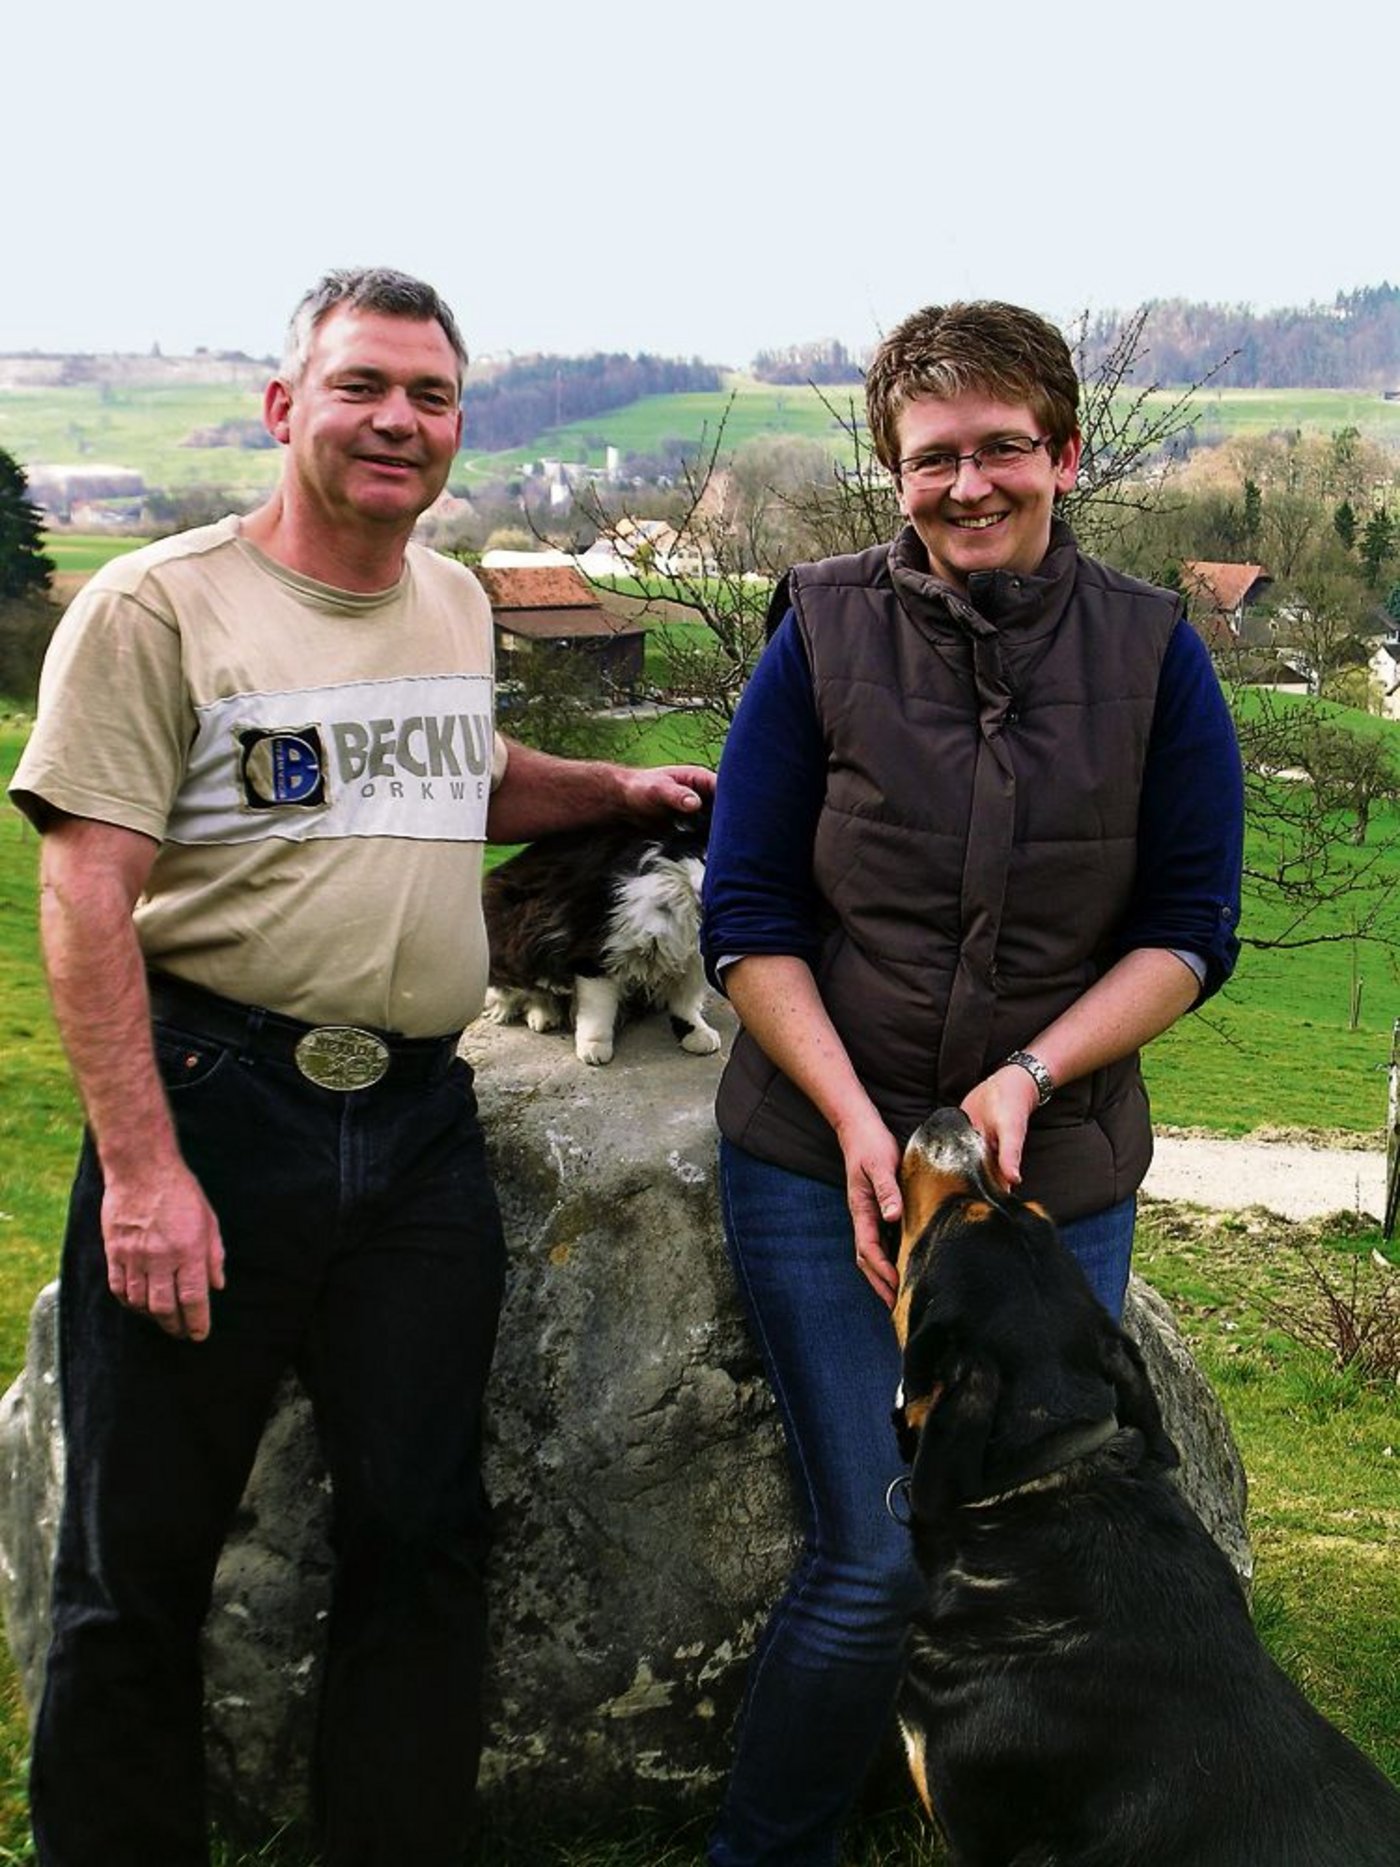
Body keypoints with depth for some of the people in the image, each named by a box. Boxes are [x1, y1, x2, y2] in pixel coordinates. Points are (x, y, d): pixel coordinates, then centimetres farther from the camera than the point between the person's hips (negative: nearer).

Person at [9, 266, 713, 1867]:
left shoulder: (455, 602, 13)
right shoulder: (158, 607, -6)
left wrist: (618, 790, 15)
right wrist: (141, 1167, -18)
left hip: (421, 1129, 5)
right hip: (213, 1111, -5)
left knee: (420, 1539, 12)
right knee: (139, 1557, 5)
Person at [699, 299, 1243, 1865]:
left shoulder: (1151, 653, 0)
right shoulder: (826, 636, -3)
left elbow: (1189, 931, 0)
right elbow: (748, 918, -2)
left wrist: (1033, 1071, -15)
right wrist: (855, 1119, -14)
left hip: (1061, 1179, 2)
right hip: (819, 1164, -2)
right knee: (878, 1559, -4)